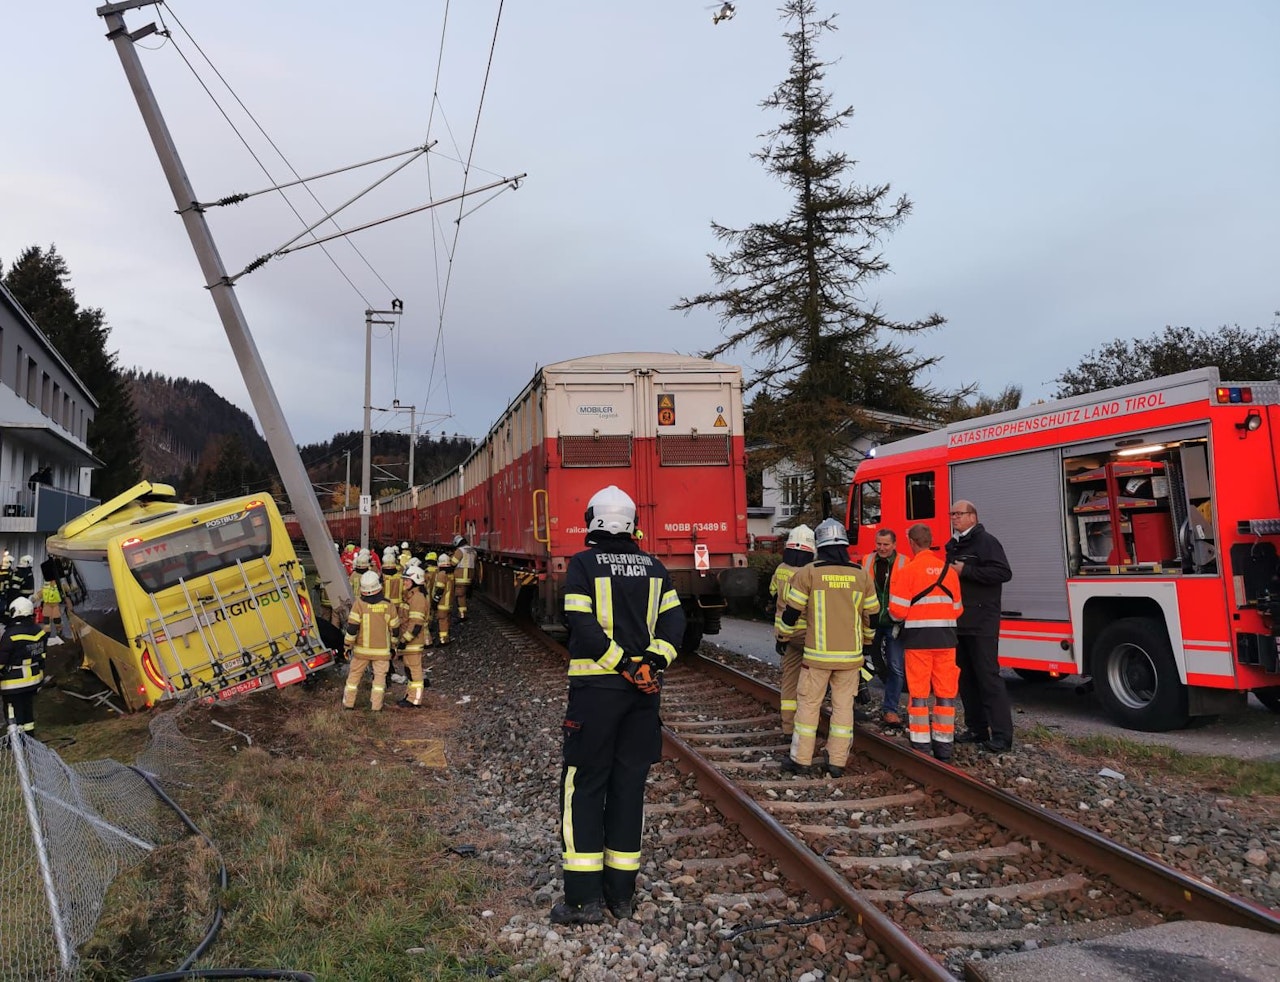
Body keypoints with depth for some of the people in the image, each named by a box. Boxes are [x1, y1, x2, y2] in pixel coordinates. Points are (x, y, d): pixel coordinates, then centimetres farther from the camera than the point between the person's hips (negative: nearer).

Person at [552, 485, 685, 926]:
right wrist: (653, 661, -8)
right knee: (629, 786, 11)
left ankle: (584, 897, 5)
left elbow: (582, 626, -15)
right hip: (643, 691, 4)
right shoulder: (653, 567, 8)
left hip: (595, 687, -4)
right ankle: (621, 893, 18)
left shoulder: (583, 565, -5)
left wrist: (624, 663, -13)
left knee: (584, 786, 4)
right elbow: (674, 620, 1)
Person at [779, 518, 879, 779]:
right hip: (850, 655, 3)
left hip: (817, 653, -2)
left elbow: (791, 613, -2)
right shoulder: (861, 575, 2)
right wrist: (865, 642, 28)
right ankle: (837, 763, 11)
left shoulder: (808, 573, -7)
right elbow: (872, 616, 10)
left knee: (808, 704, 7)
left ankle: (801, 760, 11)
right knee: (843, 706, 9)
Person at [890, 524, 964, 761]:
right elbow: (957, 608, 9)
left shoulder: (909, 570, -8)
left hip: (918, 637, -4)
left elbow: (898, 610, -9)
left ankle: (921, 745, 5)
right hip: (946, 637, 4)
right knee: (945, 690, 9)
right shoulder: (948, 569, 5)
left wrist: (897, 616, 12)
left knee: (919, 691, 3)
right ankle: (944, 743, 14)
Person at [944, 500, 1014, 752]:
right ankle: (976, 729, 18)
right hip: (958, 622, 9)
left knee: (988, 676, -8)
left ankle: (1002, 735, -6)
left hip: (981, 623, -8)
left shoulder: (986, 541, -7)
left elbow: (1004, 573, -19)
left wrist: (965, 571, -21)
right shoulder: (953, 546, 18)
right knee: (965, 678, 11)